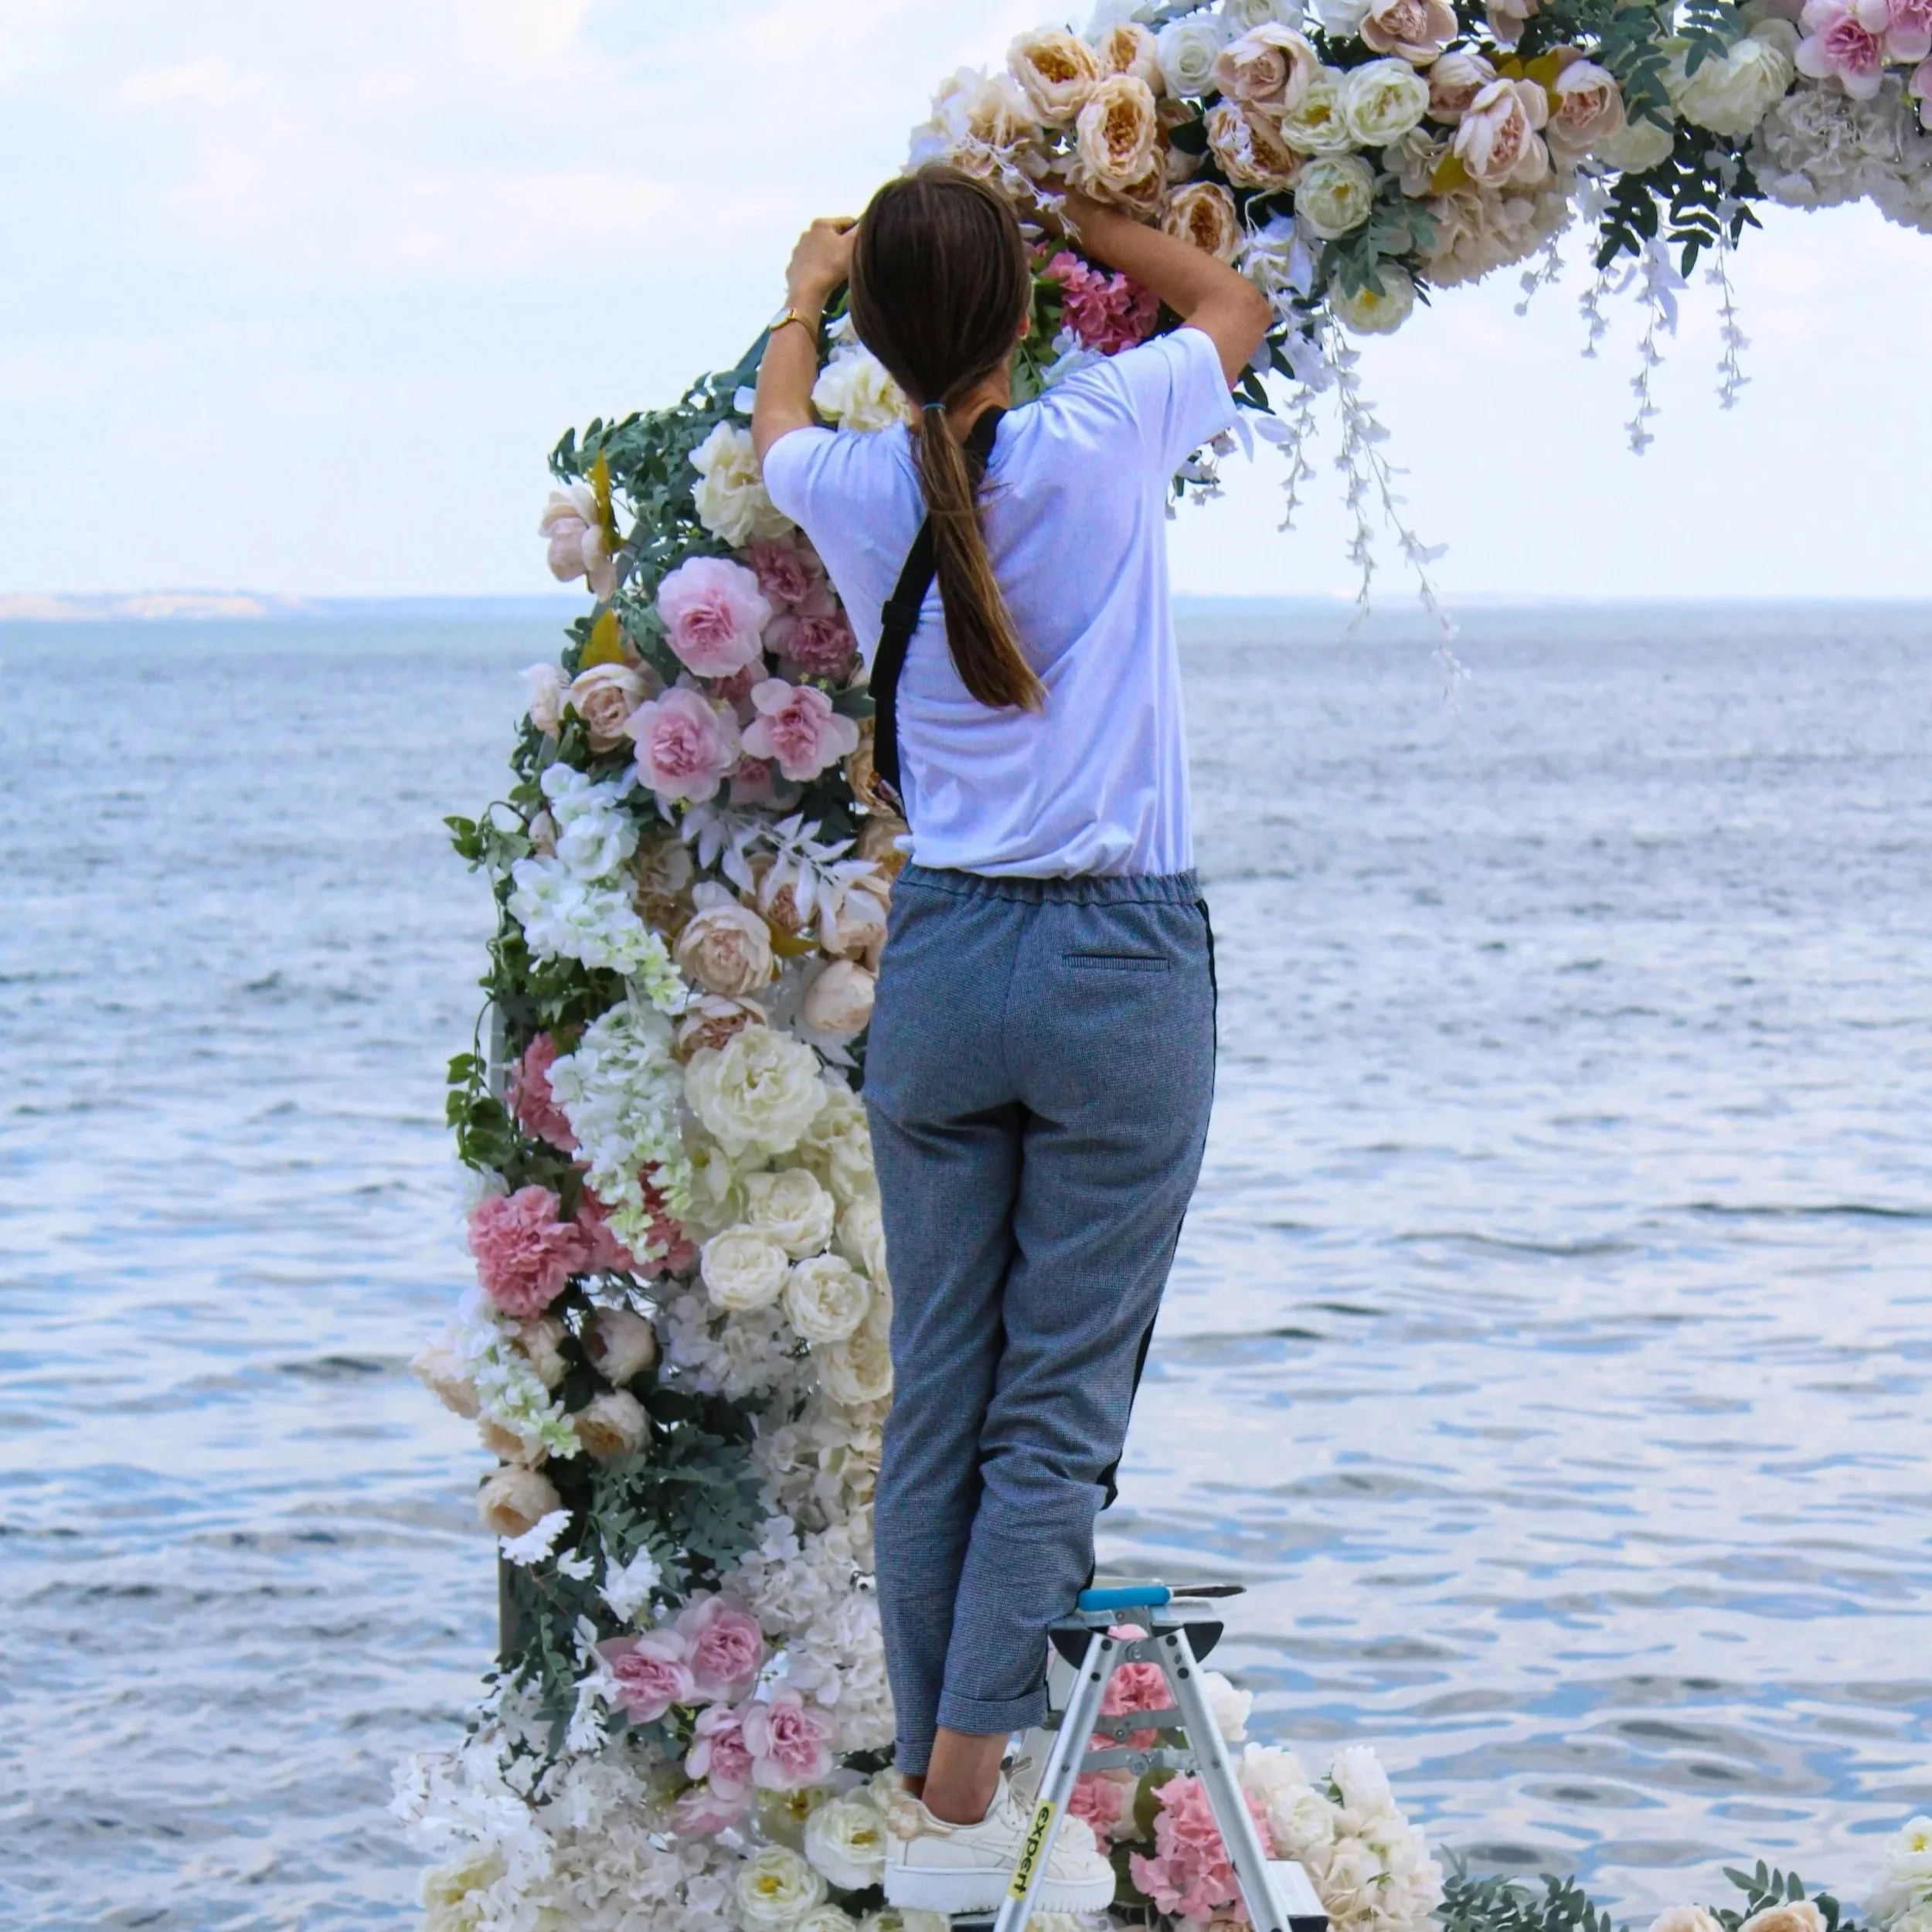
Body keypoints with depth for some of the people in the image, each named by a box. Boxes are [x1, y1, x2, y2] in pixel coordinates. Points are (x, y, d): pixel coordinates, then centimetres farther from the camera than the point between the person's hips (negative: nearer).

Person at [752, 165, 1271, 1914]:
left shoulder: (855, 492, 0)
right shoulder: (1105, 440, -8)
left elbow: (778, 409, 27)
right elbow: (1236, 301, 15)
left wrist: (811, 286, 45)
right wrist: (1071, 220, 24)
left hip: (940, 961, 3)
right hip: (1126, 966, -3)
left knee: (936, 1401, 8)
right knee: (1059, 1408, -1)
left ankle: (933, 1817, 11)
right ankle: (963, 1802, -7)